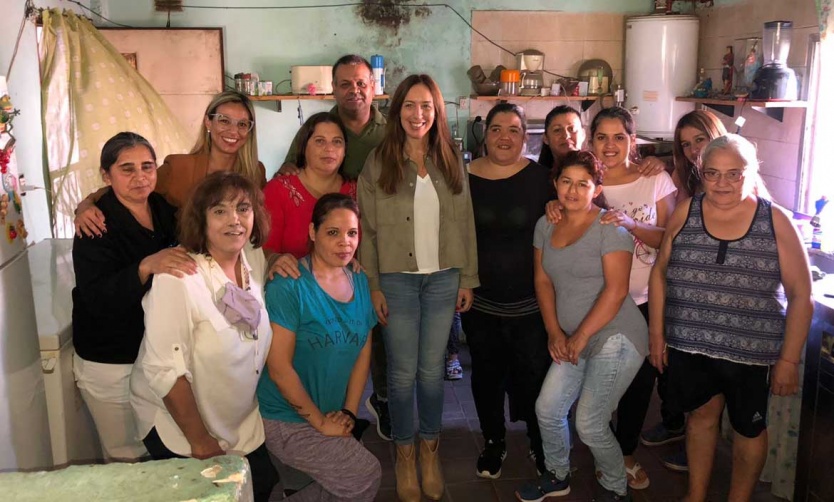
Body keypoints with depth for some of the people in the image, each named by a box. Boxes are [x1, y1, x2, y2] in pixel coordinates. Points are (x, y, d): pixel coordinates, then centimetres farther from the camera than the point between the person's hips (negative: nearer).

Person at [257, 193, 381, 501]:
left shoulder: (360, 283, 3)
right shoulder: (289, 285, -19)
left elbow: (363, 353, 6)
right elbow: (279, 369, -19)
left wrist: (349, 412, -2)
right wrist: (320, 422, -13)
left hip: (332, 416, 7)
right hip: (287, 420, -7)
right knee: (366, 476, -8)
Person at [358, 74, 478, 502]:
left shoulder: (451, 160, 4)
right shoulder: (378, 162, -4)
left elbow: (465, 222, 5)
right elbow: (367, 229, -4)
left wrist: (468, 278, 3)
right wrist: (372, 286, -7)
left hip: (443, 279, 2)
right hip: (397, 279, -1)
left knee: (432, 369, 9)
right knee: (402, 372, 6)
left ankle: (430, 448, 30)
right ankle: (404, 453, 27)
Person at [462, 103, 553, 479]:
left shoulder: (540, 177, -5)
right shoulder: (465, 177, -3)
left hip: (530, 302, -1)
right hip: (480, 302, 1)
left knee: (534, 376, 10)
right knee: (486, 375, 15)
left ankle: (540, 443, 34)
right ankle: (493, 441, 37)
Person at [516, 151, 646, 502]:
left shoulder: (609, 227, -12)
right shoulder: (546, 225, 7)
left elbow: (616, 291, -17)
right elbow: (543, 280, 10)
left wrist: (581, 336, -16)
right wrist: (555, 332, 1)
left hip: (614, 338, -6)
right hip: (572, 340, 6)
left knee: (590, 426, -4)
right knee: (547, 409, 6)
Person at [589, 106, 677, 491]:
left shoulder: (656, 180, -4)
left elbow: (668, 239, -7)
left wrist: (630, 224, -25)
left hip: (644, 301, 0)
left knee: (640, 380, 10)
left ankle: (627, 453, 33)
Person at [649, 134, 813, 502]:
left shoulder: (775, 221, -8)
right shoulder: (686, 213, -2)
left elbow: (801, 296, -6)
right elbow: (660, 272, 6)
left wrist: (789, 359, -7)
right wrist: (656, 332, 4)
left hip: (750, 351, -2)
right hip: (688, 346, 2)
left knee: (748, 428, 16)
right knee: (701, 414, 19)